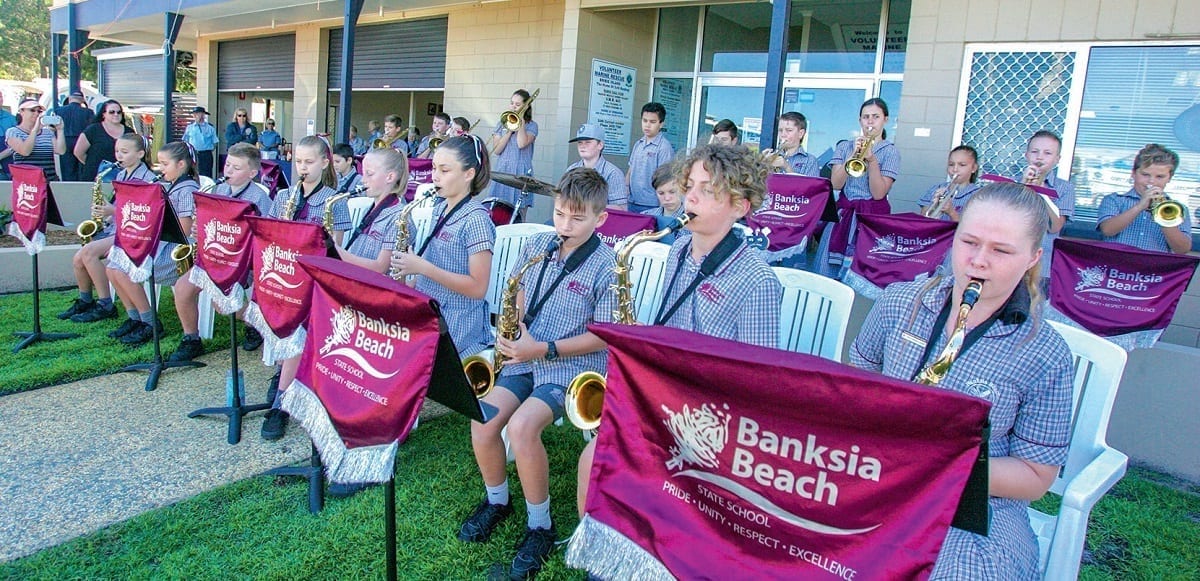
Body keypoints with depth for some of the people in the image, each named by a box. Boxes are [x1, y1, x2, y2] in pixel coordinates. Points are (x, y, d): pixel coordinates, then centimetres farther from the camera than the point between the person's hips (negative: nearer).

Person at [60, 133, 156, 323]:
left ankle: (105, 306, -13)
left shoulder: (148, 178, -9)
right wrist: (105, 212, 4)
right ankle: (85, 301, 14)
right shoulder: (120, 175, 16)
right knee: (78, 258, -9)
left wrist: (114, 211, -20)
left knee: (88, 252, -24)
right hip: (112, 228, 8)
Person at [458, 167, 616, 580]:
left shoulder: (606, 266, -12)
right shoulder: (537, 246, 5)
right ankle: (496, 501, 15)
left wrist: (545, 349, -20)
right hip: (525, 357, 6)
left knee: (521, 425, -28)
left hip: (573, 364, -5)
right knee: (483, 419, -15)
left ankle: (540, 526, -5)